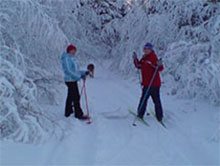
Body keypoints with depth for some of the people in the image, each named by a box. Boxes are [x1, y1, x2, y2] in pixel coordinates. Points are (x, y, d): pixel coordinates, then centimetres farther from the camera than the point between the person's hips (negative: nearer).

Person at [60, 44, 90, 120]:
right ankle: (79, 114, -3)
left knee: (70, 96, 17)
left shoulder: (71, 58, 15)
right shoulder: (66, 59, -14)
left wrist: (84, 72, 7)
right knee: (76, 97, -8)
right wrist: (79, 76, -23)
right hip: (70, 80, -10)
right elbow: (68, 71, -22)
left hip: (73, 80, 10)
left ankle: (68, 112, 27)